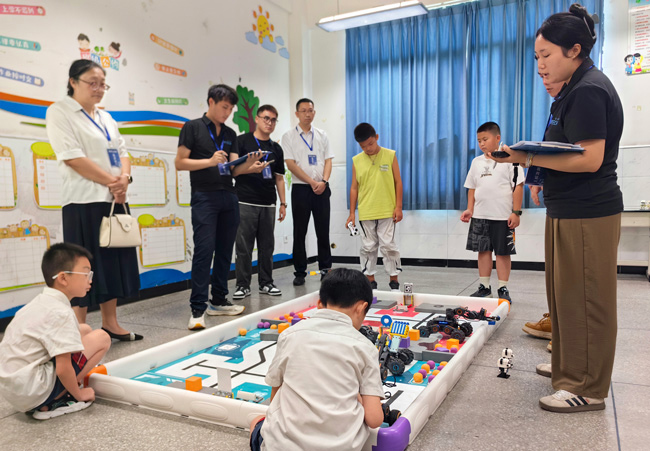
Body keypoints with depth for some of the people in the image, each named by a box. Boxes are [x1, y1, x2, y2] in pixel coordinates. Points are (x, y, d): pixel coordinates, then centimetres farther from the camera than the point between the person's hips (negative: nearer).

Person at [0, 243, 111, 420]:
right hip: (31, 393, -9)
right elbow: (63, 369, -22)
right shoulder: (61, 313, -19)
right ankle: (51, 404, -5)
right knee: (101, 338, -9)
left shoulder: (39, 303, 10)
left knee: (85, 330, 13)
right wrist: (79, 394, -5)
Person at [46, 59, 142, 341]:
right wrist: (112, 182, -14)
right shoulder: (59, 112, -3)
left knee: (114, 263, 9)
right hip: (84, 201, -7)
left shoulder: (105, 118, 19)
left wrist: (124, 178, -7)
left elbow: (122, 153, 15)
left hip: (115, 199, 7)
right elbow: (73, 158, -14)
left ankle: (110, 323, 19)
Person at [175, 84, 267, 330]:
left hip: (228, 197, 6)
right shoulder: (193, 127, 0)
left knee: (224, 251, 9)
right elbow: (179, 163, -5)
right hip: (204, 196, -6)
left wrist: (249, 166, -12)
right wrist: (210, 161, -17)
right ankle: (197, 309, -6)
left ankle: (218, 301, 20)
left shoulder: (230, 134, 16)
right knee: (204, 251, -11)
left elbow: (233, 169, 9)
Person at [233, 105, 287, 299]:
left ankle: (266, 283, 19)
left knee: (267, 246, 9)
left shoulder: (276, 149, 15)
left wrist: (283, 203, 12)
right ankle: (243, 285, 9)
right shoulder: (242, 141, 1)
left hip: (268, 204, 4)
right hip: (245, 202, -4)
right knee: (243, 246, -1)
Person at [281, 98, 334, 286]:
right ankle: (300, 272, 11)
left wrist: (324, 181, -10)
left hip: (322, 189, 3)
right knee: (299, 233, 3)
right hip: (301, 188, -2)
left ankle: (326, 269, 16)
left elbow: (328, 160, 8)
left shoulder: (322, 135, 12)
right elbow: (291, 164, -7)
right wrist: (312, 182, -13)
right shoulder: (289, 137, 2)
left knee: (323, 231, 6)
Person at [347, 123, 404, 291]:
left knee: (389, 246, 1)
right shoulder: (357, 161, 4)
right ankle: (370, 281, 20)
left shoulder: (390, 156, 0)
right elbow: (354, 187, 7)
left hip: (387, 212, -2)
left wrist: (398, 206, -3)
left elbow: (398, 182, 2)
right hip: (365, 213, 2)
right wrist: (352, 212, 4)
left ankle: (394, 281, 14)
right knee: (368, 247, 8)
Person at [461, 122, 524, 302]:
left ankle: (503, 289, 12)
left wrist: (516, 212, -11)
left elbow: (518, 186, -7)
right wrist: (470, 209, 5)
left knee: (502, 252, 3)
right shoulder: (477, 162, 10)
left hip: (503, 216, -5)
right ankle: (484, 287, 19)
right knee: (483, 250, 10)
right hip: (480, 215, 5)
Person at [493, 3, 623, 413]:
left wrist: (529, 158, -23)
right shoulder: (579, 88, 17)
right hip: (571, 209, 11)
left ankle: (588, 389, 11)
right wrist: (538, 163, 9)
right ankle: (569, 365, 33)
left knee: (584, 299, -2)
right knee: (566, 294, 18)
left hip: (587, 214, -10)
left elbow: (590, 159, -23)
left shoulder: (589, 90, -15)